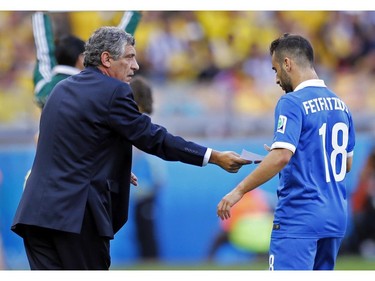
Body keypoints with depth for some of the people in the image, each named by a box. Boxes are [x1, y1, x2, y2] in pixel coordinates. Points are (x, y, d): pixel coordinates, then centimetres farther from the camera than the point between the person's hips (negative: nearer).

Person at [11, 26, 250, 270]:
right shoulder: (113, 92, -7)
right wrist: (214, 157, -4)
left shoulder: (62, 89, 17)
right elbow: (153, 138, -7)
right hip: (76, 214, -7)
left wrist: (114, 169, 32)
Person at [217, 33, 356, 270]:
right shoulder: (339, 105, 13)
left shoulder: (292, 103, -11)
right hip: (335, 218, 8)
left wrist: (239, 191, -16)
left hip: (299, 218, -8)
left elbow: (281, 157, -22)